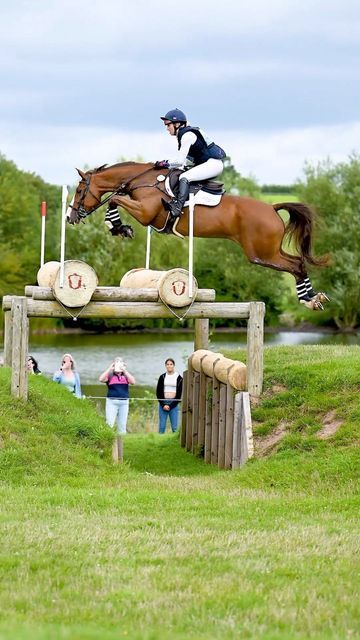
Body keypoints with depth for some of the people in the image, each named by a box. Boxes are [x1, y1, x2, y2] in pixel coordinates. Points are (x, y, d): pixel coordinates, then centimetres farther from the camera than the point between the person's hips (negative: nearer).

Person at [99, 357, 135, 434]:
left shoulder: (126, 376, 10)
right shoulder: (110, 376, 4)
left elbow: (133, 382, -8)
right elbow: (101, 379, -13)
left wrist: (124, 370, -10)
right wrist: (109, 369, -11)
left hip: (124, 402, 3)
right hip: (112, 401, -3)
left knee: (122, 425, 8)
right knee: (109, 424, -8)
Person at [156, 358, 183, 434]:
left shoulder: (178, 378, 2)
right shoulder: (162, 377, 7)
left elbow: (179, 394, 0)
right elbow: (158, 393, 6)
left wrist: (170, 406, -8)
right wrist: (163, 405, -6)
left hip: (173, 404, -1)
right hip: (163, 402, 1)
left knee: (175, 427, -4)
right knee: (162, 426, 0)